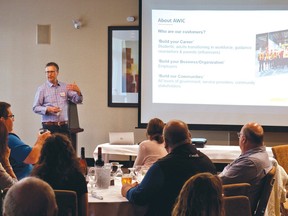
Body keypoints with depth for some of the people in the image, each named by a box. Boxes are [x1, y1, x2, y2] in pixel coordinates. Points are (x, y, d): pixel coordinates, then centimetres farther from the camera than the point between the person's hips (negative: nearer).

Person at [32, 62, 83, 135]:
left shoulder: (65, 87, 11)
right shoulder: (42, 89, 2)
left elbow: (77, 100, 9)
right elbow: (35, 108, 0)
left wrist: (78, 91, -12)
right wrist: (48, 109, -16)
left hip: (64, 126, 3)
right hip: (49, 127, -3)